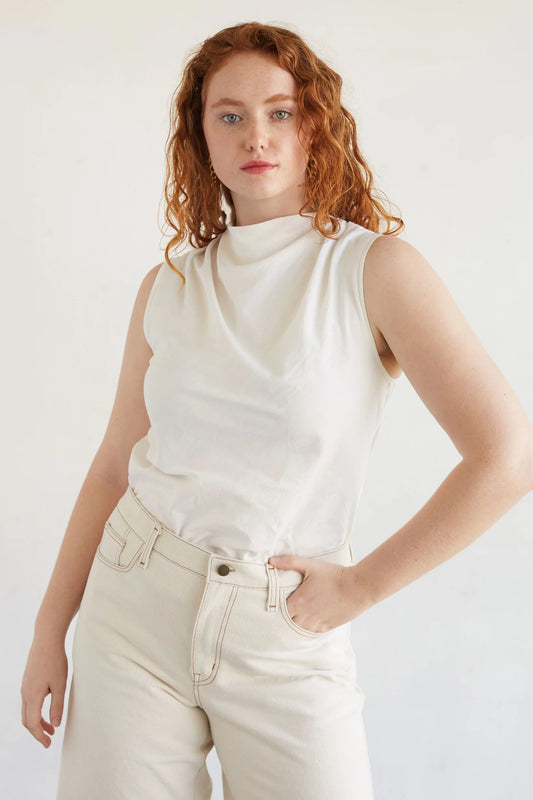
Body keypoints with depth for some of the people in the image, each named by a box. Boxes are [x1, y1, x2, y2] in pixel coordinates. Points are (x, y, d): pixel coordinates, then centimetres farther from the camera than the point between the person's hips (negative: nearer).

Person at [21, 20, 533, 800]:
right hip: (134, 601, 3)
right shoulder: (169, 286, 4)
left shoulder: (375, 267, -9)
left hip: (283, 635, -3)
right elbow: (114, 466, 9)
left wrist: (362, 584, -10)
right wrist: (50, 629, 9)